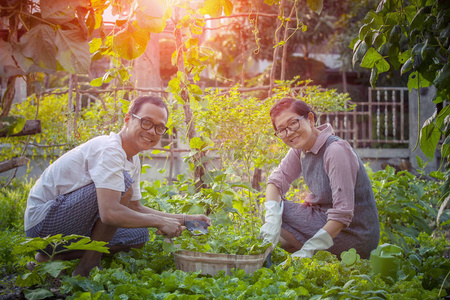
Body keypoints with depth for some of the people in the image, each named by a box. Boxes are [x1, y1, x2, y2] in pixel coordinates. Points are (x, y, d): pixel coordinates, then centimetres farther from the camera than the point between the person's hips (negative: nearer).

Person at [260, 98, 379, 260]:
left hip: (354, 236, -9)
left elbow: (343, 213, -28)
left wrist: (308, 250, -31)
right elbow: (277, 180, -5)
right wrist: (272, 218, -24)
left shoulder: (336, 151, -25)